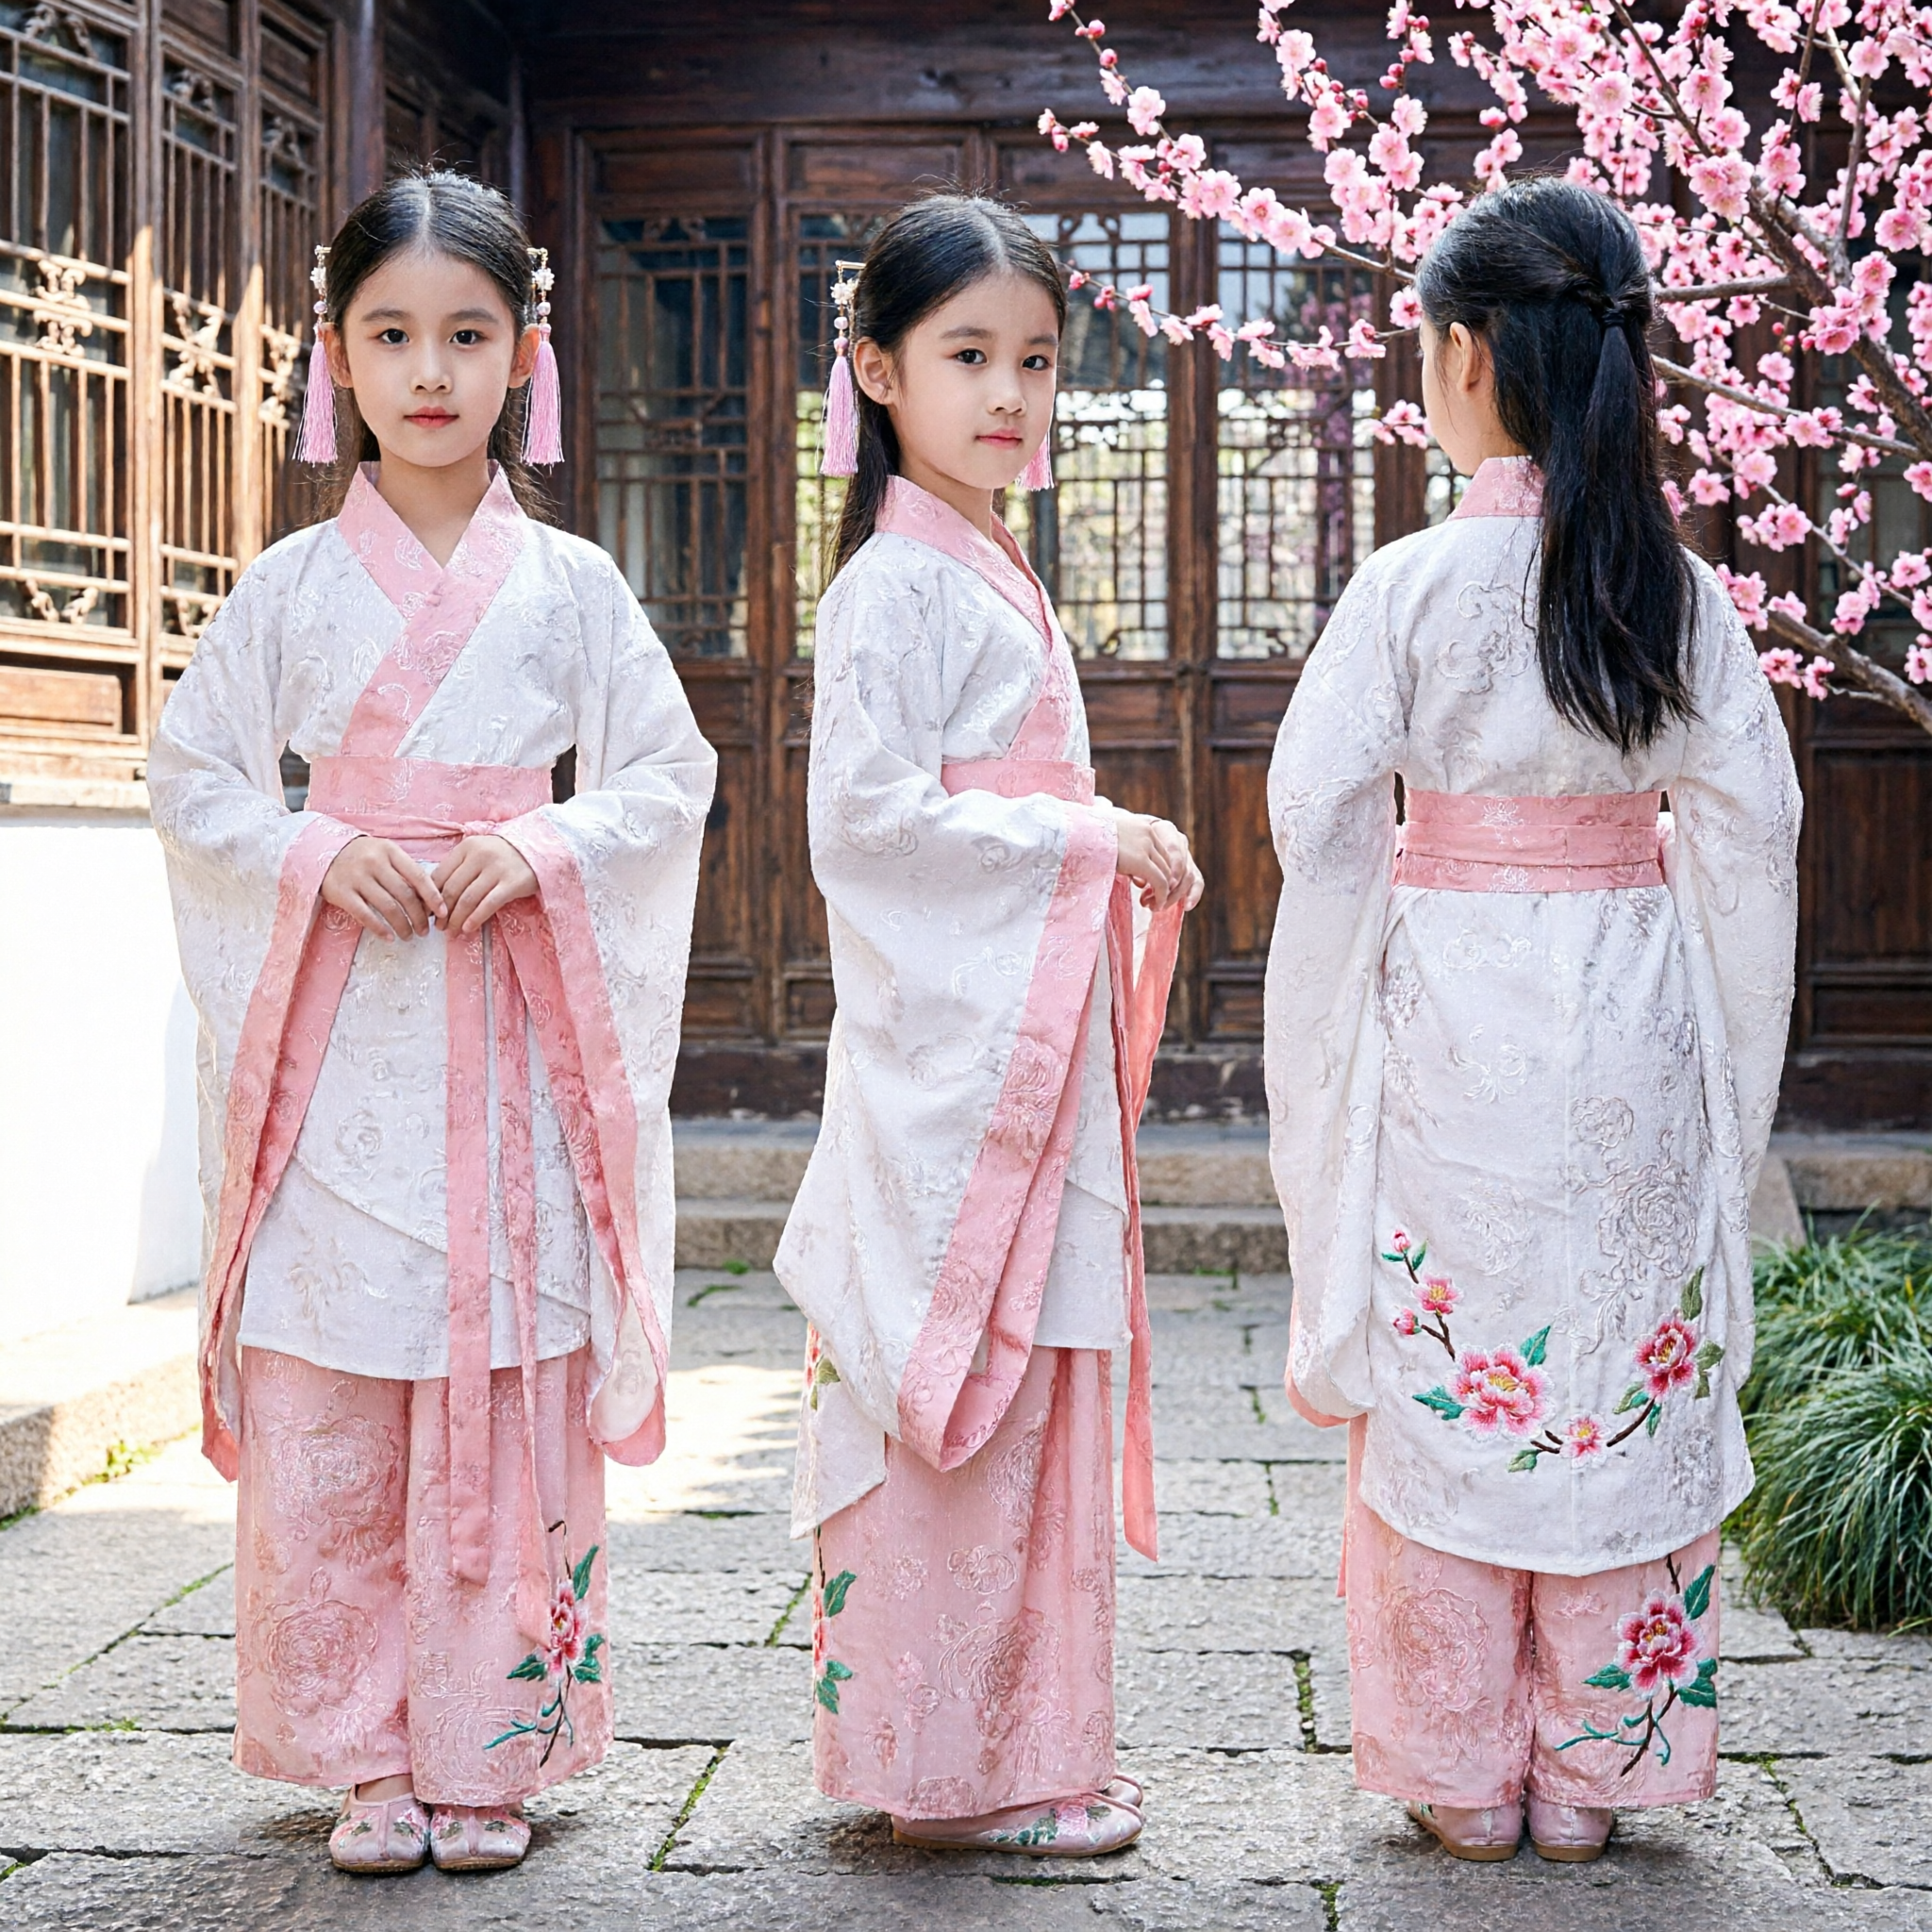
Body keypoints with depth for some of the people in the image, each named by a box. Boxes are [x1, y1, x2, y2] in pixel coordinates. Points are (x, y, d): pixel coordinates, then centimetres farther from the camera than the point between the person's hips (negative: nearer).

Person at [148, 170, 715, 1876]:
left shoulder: (570, 585, 5)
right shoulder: (294, 586, 6)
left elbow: (669, 778, 7)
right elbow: (191, 776, 8)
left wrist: (543, 849, -11)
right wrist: (318, 855, -9)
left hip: (513, 1032, 0)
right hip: (339, 1032, 1)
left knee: (508, 1392, 0)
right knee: (324, 1407, -1)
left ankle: (487, 1750, 12)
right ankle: (367, 1754, 12)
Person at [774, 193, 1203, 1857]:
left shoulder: (992, 577, 19)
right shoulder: (896, 586, -10)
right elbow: (868, 819, -19)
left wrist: (1117, 864, 12)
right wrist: (1091, 840, -15)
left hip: (1032, 1045, 9)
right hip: (948, 1050, -9)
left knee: (1030, 1391, 12)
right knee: (961, 1393, -5)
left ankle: (1024, 1743, 21)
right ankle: (962, 1767, 5)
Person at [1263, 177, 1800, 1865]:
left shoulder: (1413, 586, -10)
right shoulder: (1682, 589, -2)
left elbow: (1315, 810, -9)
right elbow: (1752, 821, 0)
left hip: (1449, 1027, -2)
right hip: (1634, 1037, 3)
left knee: (1449, 1380, 8)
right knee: (1622, 1373, 11)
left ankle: (1463, 1774, 17)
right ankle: (1592, 1771, 20)